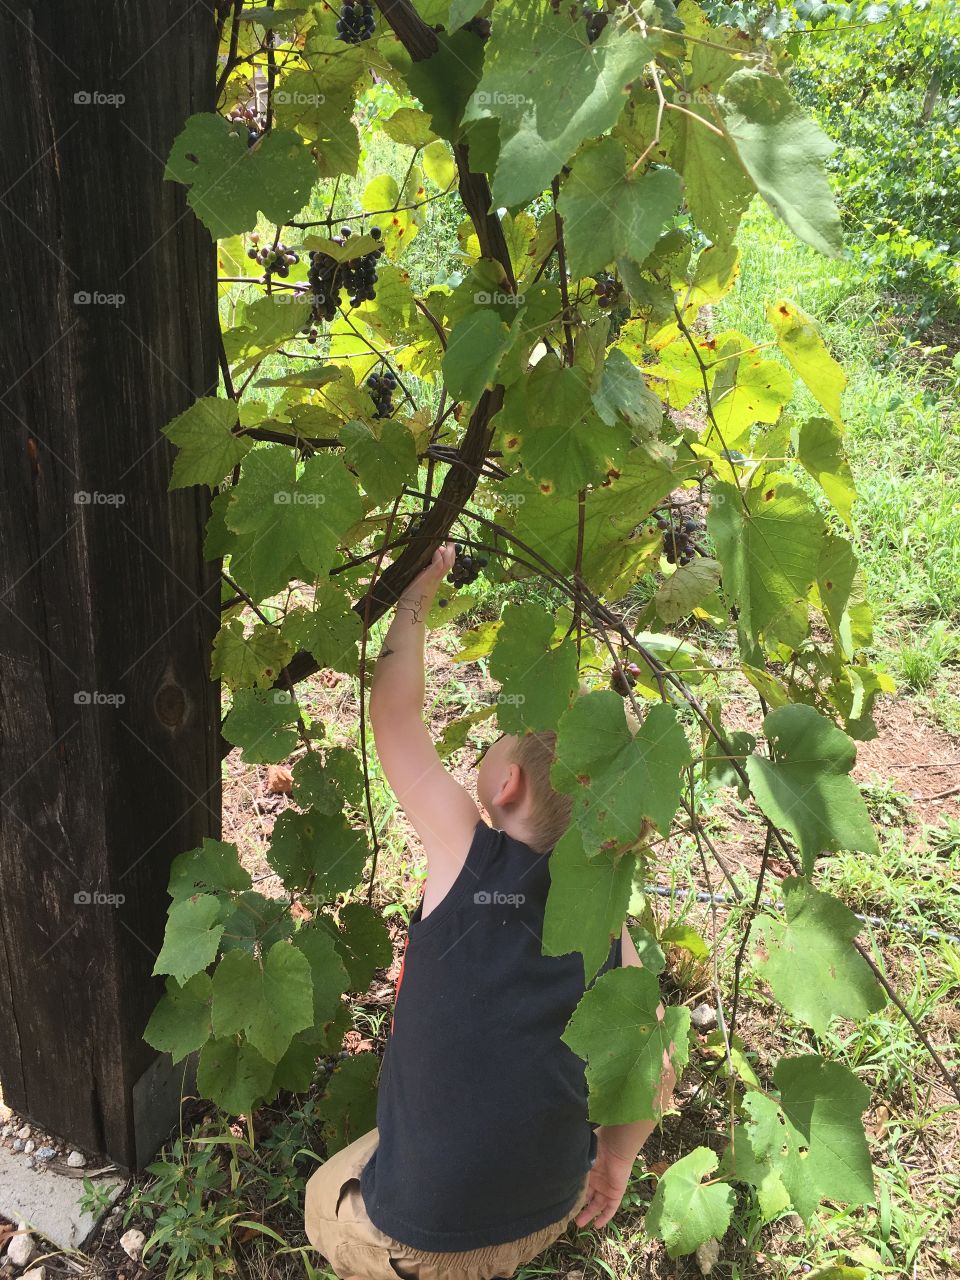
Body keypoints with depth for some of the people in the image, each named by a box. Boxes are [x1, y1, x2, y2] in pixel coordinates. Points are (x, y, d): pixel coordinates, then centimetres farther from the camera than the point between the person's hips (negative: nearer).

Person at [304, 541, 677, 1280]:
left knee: (323, 1204, 29)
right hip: (552, 1213, 5)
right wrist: (616, 1158, 17)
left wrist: (415, 596, 0)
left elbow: (394, 718, -12)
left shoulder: (468, 853, -23)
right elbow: (656, 1072, -2)